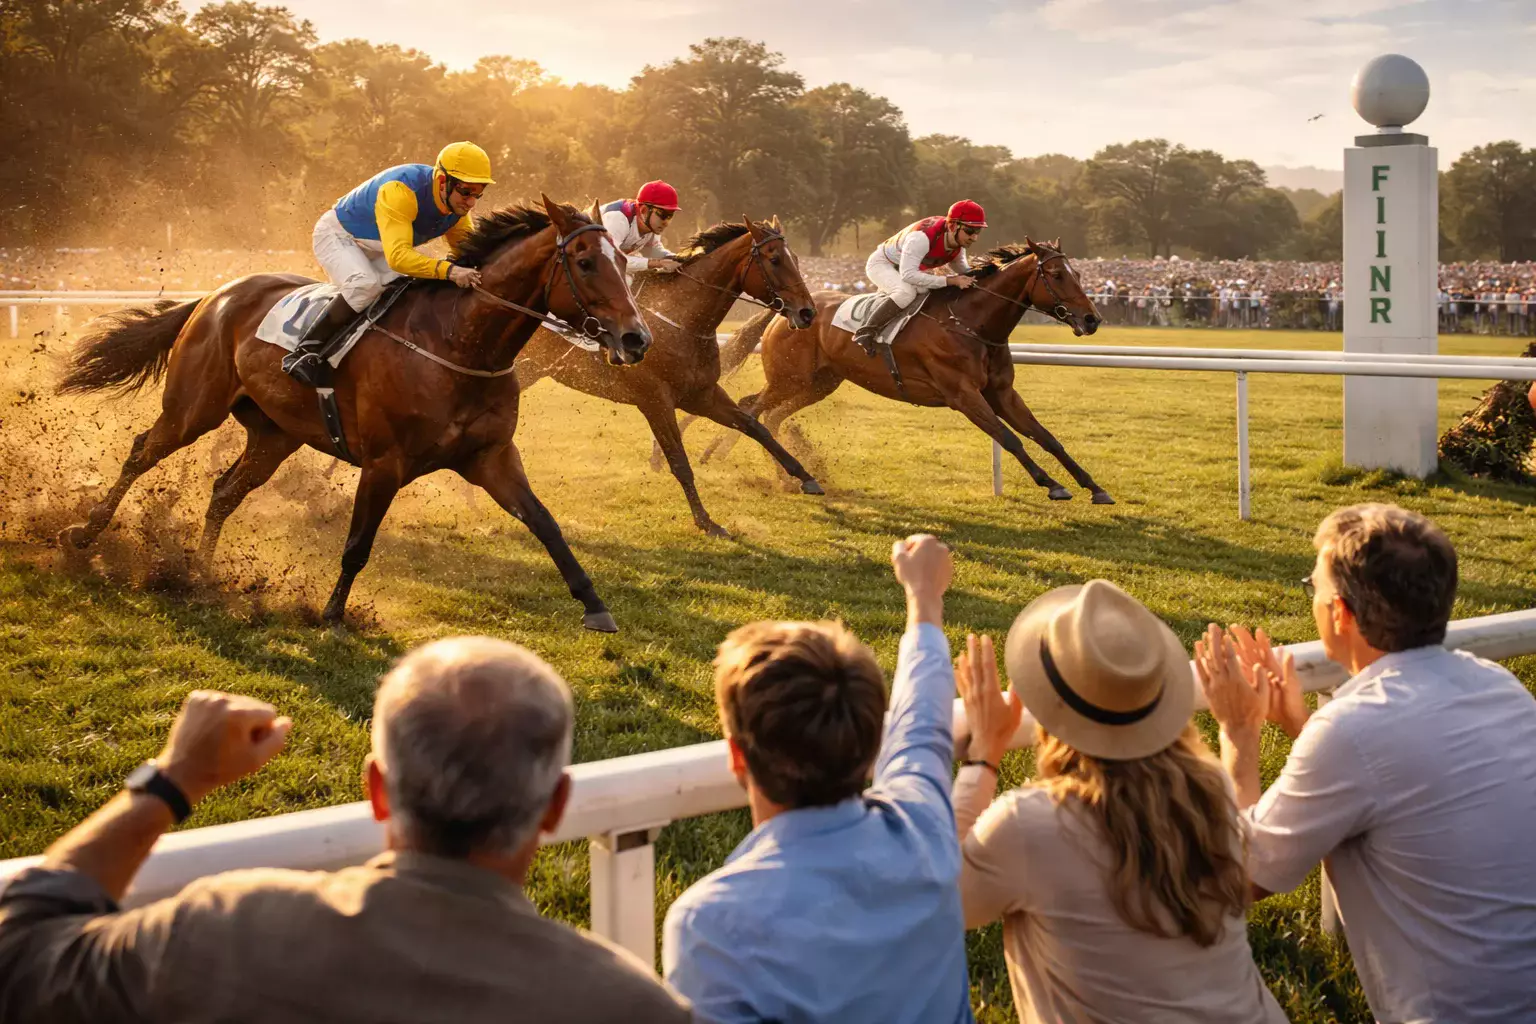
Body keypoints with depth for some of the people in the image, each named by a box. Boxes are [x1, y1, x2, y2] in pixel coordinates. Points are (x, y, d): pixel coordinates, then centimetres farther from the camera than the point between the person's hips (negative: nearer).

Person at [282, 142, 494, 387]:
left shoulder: (458, 204, -15)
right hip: (338, 235, -8)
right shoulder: (400, 190, -40)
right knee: (366, 284, -34)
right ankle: (306, 353, -26)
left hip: (376, 251, 8)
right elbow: (398, 256, -51)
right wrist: (448, 270, -62)